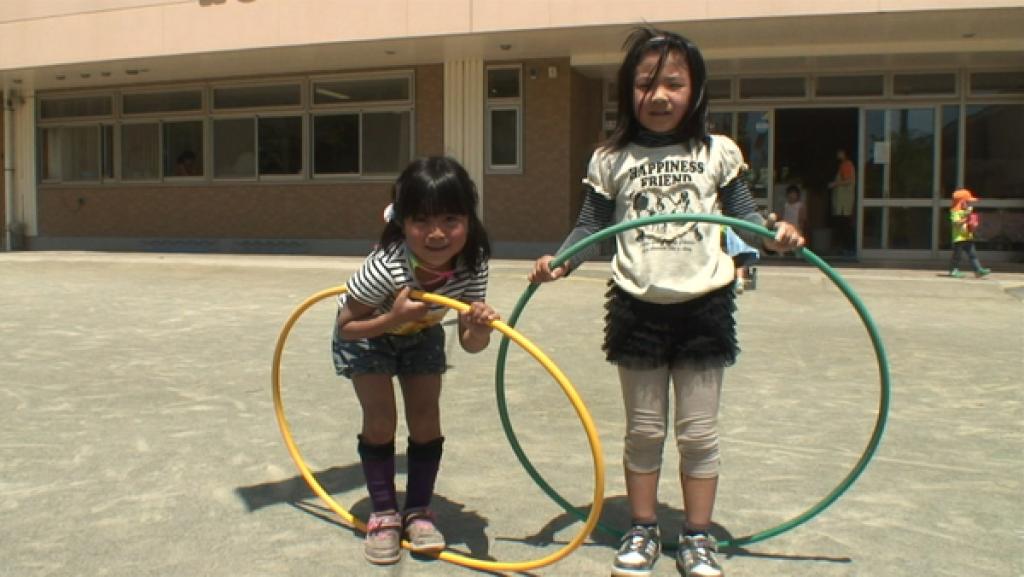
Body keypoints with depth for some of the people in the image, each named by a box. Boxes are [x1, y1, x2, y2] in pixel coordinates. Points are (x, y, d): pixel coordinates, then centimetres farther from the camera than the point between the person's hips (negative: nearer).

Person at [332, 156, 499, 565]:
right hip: (368, 334, -3)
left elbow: (469, 343, -26)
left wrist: (480, 327, -49)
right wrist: (393, 319, -45)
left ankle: (418, 510, 17)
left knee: (426, 417, 0)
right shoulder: (385, 267, -42)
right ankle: (383, 514, 9)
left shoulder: (472, 265, -31)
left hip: (421, 335, 3)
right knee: (380, 419, -9)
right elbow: (346, 327, -28)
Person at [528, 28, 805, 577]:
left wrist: (773, 236, -15)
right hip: (637, 306, 0)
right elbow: (592, 226, 2)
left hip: (703, 305, 0)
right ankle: (642, 531, 28)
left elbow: (743, 215, 5)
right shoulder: (611, 160, 1)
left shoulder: (718, 153, 2)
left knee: (698, 432, 8)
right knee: (644, 430, 12)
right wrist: (560, 260, -15)